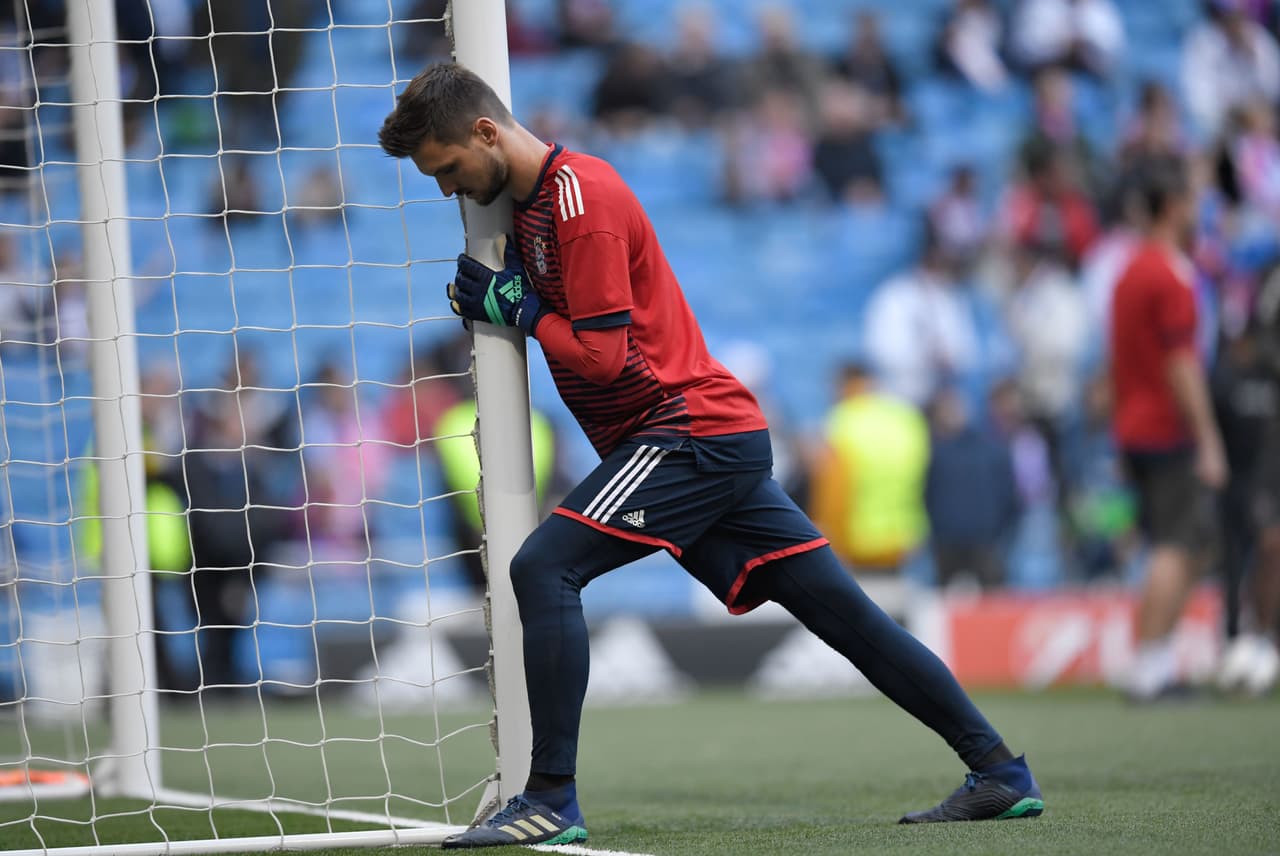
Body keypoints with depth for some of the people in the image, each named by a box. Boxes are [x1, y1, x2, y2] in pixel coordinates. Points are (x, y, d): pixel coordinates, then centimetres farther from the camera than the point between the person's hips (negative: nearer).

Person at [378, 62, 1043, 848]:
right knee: (846, 611, 9)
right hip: (725, 440, 10)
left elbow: (602, 354, -17)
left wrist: (517, 311, -6)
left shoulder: (581, 196, -13)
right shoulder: (537, 200, 17)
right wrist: (491, 297, 5)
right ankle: (1002, 773, 10)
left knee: (545, 568, -18)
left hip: (692, 430, -10)